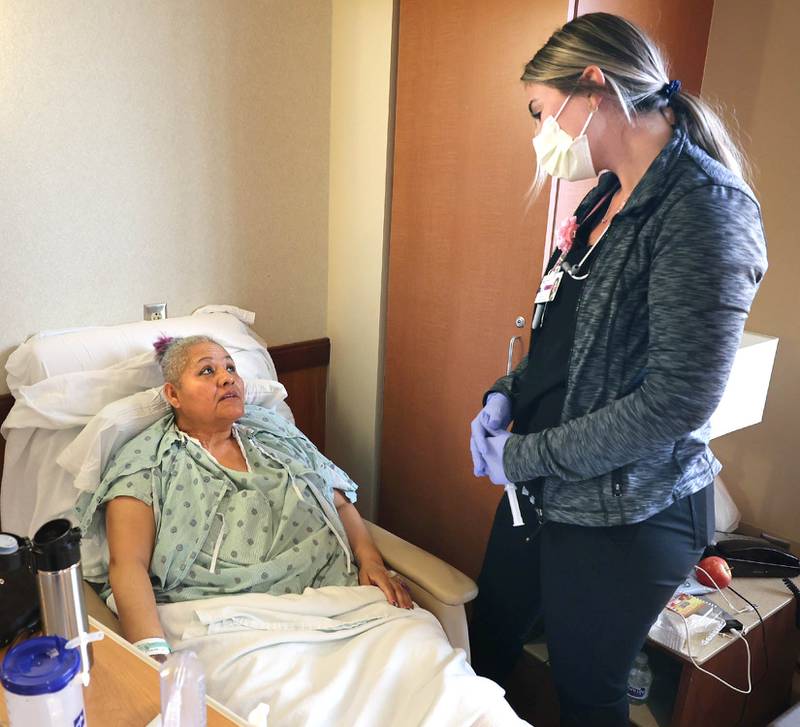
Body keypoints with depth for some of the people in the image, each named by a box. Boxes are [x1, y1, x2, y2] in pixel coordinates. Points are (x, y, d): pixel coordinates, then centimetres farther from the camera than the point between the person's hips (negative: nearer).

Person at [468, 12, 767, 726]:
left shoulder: (706, 208, -19)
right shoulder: (607, 199, 8)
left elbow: (679, 397, -25)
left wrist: (526, 456, -17)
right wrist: (506, 396, 0)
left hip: (623, 519, -8)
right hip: (540, 491, 8)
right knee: (484, 651, 22)